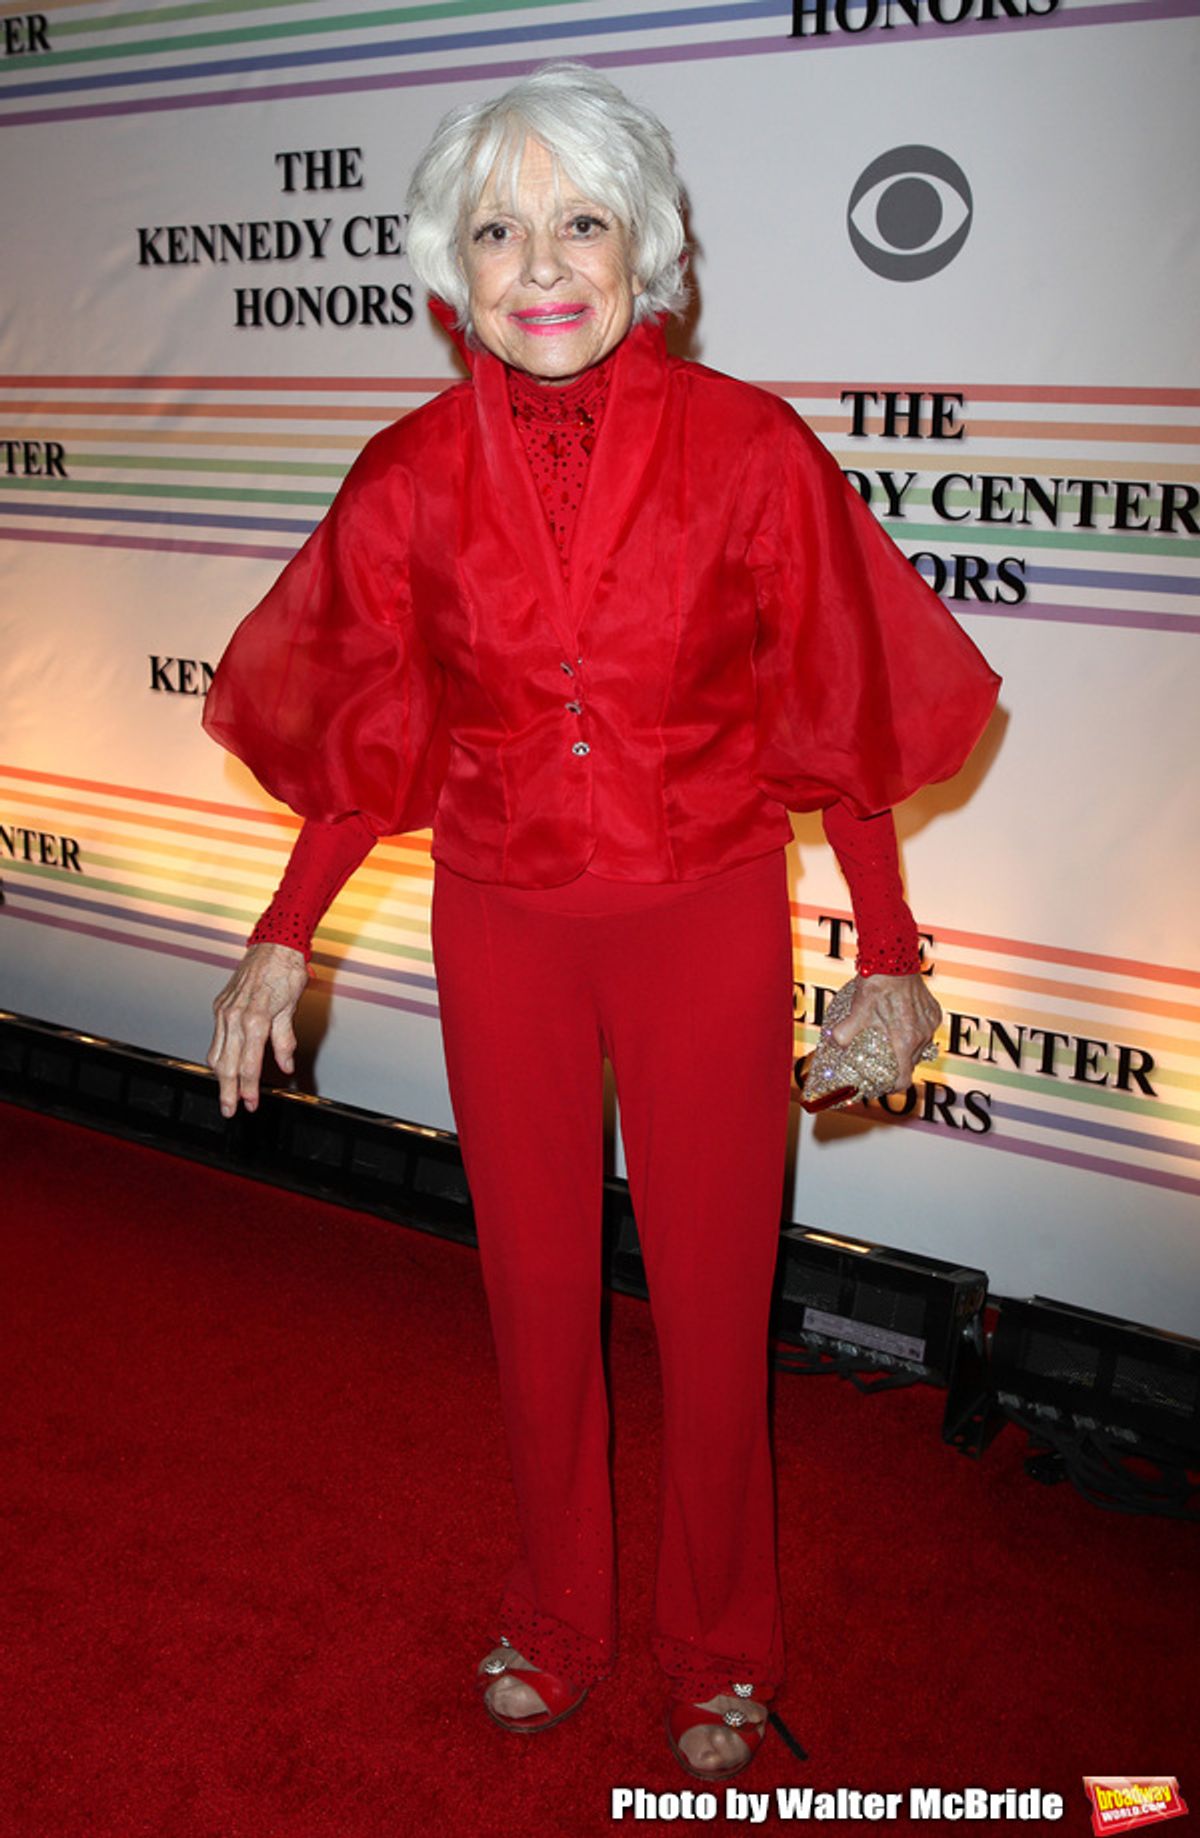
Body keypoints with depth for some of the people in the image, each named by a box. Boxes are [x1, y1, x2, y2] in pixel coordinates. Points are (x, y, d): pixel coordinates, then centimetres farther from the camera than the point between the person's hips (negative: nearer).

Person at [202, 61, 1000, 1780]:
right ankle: (556, 1621, 42)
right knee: (536, 1284, 16)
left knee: (712, 1295, 10)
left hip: (709, 929, -2)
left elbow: (837, 719, -5)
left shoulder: (749, 448, -12)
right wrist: (285, 936, 3)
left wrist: (887, 952, -2)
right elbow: (369, 736, 5)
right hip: (501, 932, 2)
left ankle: (720, 1654, 37)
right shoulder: (412, 477, -5)